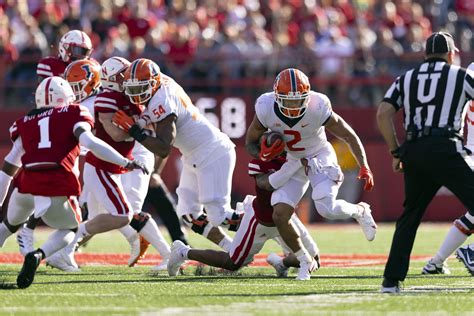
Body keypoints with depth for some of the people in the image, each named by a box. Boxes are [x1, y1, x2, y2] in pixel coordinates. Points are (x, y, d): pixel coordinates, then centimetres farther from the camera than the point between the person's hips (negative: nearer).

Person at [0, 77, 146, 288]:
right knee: (69, 229, 22)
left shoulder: (25, 122, 22)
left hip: (27, 183, 3)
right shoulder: (73, 114, 11)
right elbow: (90, 142, -7)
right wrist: (126, 163, -4)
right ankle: (38, 255, -6)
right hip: (58, 184, -3)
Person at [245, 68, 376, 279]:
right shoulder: (266, 109, -21)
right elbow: (250, 143, -6)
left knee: (326, 208, -26)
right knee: (280, 215, -12)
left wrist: (364, 167, -23)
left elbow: (349, 136, -15)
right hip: (293, 162, 3)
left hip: (320, 158, -3)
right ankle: (304, 261, 10)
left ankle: (360, 211, 8)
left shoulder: (318, 109, -28)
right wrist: (263, 154, -28)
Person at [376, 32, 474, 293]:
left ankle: (392, 280, 10)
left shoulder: (406, 79, 19)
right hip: (446, 149, -4)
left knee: (410, 215, 15)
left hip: (413, 151, 4)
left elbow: (383, 114, 9)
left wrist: (395, 151, 14)